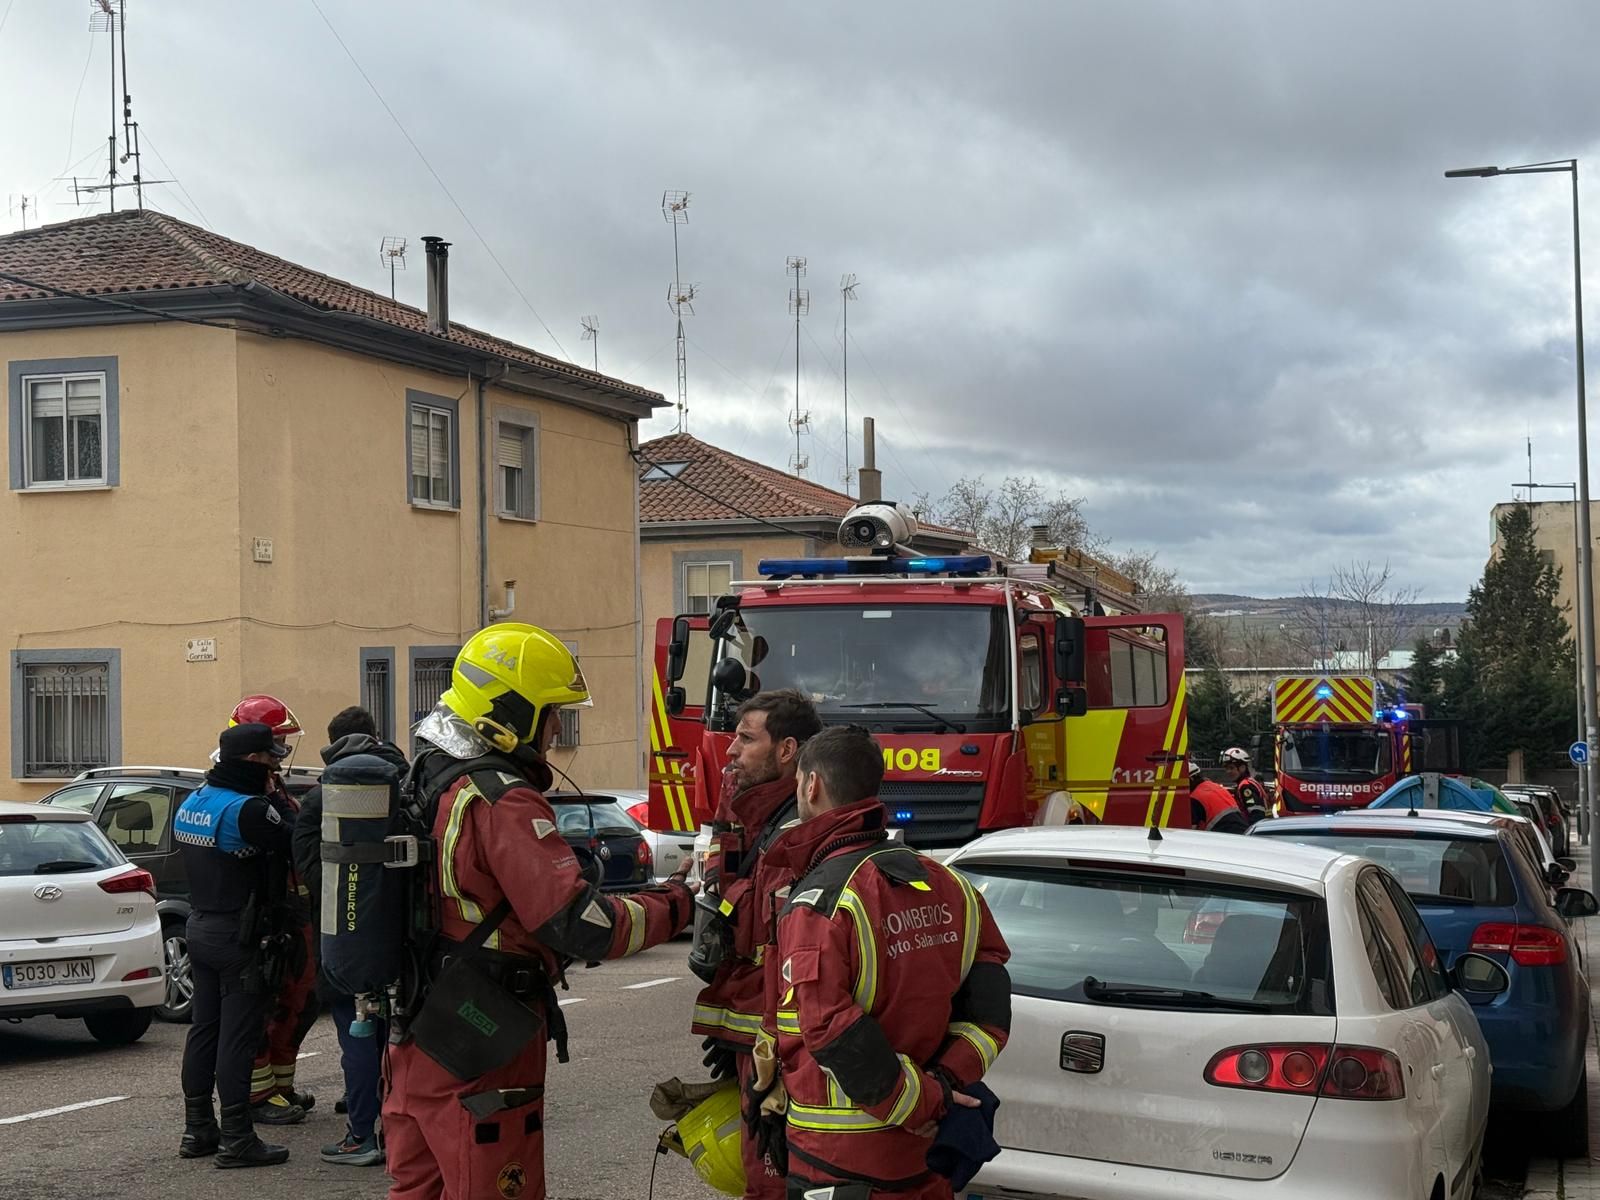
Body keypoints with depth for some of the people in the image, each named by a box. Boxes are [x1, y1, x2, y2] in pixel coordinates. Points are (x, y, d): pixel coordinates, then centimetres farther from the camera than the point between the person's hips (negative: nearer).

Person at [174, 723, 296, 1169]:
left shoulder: (191, 802, 8)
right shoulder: (249, 810, -21)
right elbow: (293, 848, -18)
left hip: (200, 927, 9)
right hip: (239, 935, -9)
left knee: (204, 1028, 15)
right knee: (237, 1037, -4)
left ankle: (197, 1129, 22)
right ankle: (236, 1138, -1)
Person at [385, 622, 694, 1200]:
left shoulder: (427, 780, 9)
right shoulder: (503, 803, -21)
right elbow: (580, 925, -24)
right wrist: (678, 901, -13)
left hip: (415, 1033, 9)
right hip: (481, 1050, -9)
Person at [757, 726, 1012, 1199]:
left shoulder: (820, 899, -16)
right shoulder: (948, 885, 7)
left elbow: (829, 1028, -25)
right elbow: (989, 1004, 3)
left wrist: (918, 1101, -17)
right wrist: (941, 1084, -5)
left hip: (838, 1160, -7)